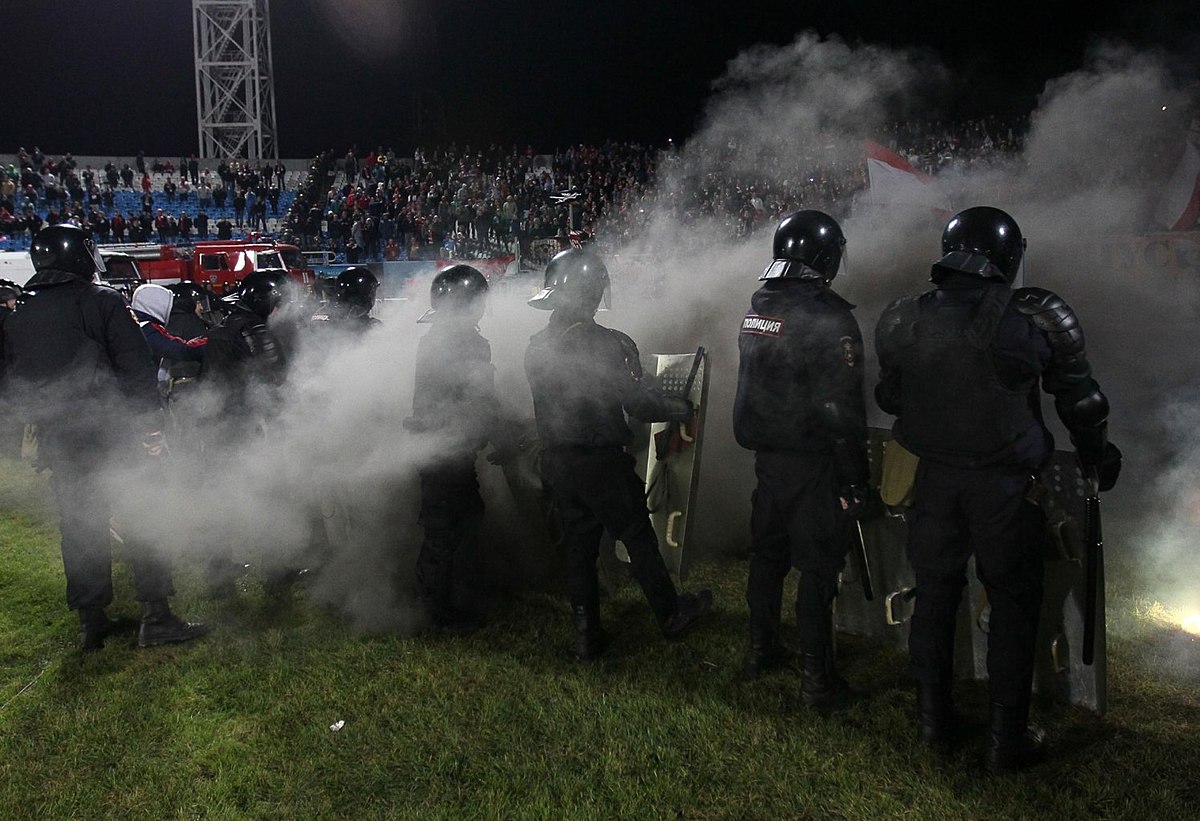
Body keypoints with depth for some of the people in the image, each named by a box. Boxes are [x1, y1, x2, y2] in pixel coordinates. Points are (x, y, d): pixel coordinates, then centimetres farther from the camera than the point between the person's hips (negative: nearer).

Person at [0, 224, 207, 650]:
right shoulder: (102, 300, -7)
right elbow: (136, 366, -13)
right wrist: (151, 426, -11)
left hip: (58, 441, 5)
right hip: (115, 433, -5)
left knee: (79, 530, 13)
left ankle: (91, 621, 19)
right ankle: (156, 616, 2)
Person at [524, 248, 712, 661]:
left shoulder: (536, 346, 1)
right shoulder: (608, 343, -20)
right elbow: (640, 403, -18)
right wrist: (683, 409, 1)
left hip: (556, 462, 6)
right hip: (602, 463, -6)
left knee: (578, 543, 15)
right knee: (639, 538, 11)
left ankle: (586, 634, 23)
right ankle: (671, 615, 28)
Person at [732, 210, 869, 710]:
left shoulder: (757, 309, 5)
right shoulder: (830, 320, -18)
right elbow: (842, 412, -20)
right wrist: (854, 482, -13)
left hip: (766, 456, 7)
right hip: (812, 463, -7)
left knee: (767, 553, 19)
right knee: (817, 567, 2)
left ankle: (761, 649, 34)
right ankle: (817, 679, 12)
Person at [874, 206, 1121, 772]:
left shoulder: (901, 321, -5)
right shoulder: (1037, 319, -14)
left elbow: (889, 399, 8)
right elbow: (1080, 401, -2)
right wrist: (1096, 459, 15)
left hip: (934, 479, 3)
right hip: (1001, 485, -3)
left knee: (934, 592, 16)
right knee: (1012, 602, 10)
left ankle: (933, 718, 29)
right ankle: (1009, 739, 18)